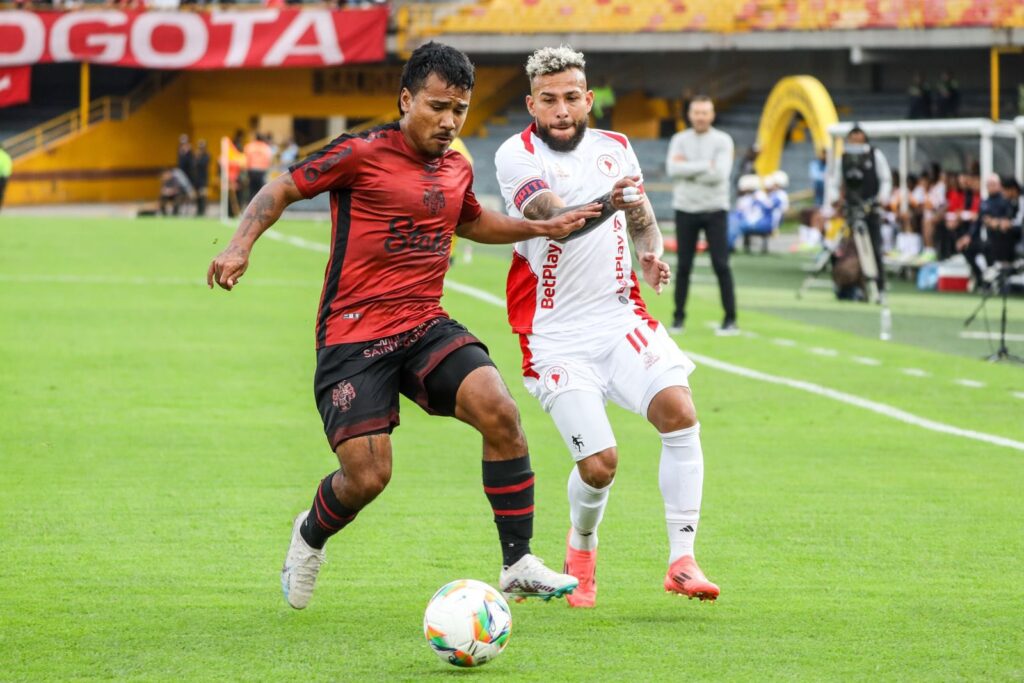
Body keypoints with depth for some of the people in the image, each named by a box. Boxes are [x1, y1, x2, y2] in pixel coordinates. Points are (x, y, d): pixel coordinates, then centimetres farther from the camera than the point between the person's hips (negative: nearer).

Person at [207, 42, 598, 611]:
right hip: (353, 337, -5)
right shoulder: (362, 155, -8)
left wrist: (542, 227, 25)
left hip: (426, 328, 5)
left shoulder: (458, 169, 12)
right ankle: (311, 536, 25)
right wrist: (241, 246, -15)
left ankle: (518, 564, -13)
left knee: (501, 413, -21)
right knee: (367, 478, -12)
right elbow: (282, 189, 0)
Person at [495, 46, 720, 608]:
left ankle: (682, 561, -15)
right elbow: (555, 219, -26)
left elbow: (643, 222, 22)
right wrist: (607, 204, -46)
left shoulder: (615, 149, 9)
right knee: (598, 464, -12)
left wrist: (652, 254, -1)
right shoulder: (517, 156, -8)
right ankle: (581, 549, 23)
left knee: (678, 409, -22)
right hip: (556, 336, -4)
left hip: (620, 318, 4)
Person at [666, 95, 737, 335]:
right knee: (683, 266, 6)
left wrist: (687, 168, -12)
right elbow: (672, 169, -11)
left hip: (714, 210, -2)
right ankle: (679, 317, 13)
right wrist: (705, 166, -15)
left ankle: (730, 319, -2)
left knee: (721, 265, -5)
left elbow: (719, 174, -16)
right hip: (685, 209, 2)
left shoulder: (722, 141, -2)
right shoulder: (679, 140, 5)